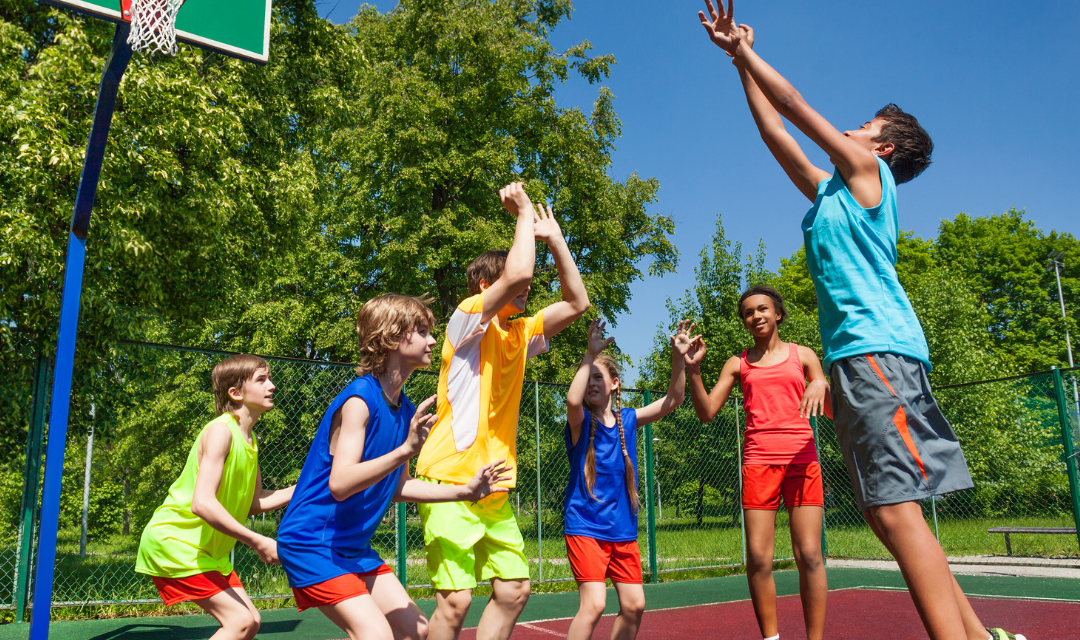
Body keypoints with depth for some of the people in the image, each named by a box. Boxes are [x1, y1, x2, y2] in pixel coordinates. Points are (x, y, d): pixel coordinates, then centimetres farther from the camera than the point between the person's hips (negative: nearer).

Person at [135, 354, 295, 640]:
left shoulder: (250, 441, 8)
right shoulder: (221, 431, -20)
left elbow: (253, 503, 10)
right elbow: (202, 504, -30)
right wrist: (258, 542, -30)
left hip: (206, 549, 9)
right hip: (173, 540, -9)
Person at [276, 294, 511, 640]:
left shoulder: (406, 409, 4)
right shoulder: (359, 399, -22)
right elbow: (340, 484, -33)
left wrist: (465, 491, 8)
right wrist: (406, 449, -42)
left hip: (355, 546, 9)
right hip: (311, 542, -9)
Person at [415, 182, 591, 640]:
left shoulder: (519, 334, 15)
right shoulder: (469, 315, -7)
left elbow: (577, 303, 15)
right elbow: (517, 274, -24)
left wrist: (553, 237, 12)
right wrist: (525, 213, -9)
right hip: (450, 482, -8)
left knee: (514, 589, 8)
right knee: (455, 600, -9)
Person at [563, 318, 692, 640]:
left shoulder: (628, 420, 6)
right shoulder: (580, 421, -7)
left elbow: (673, 400, 3)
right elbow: (572, 400, -31)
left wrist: (679, 358, -10)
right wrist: (590, 354, -31)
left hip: (623, 528, 5)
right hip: (585, 525, -5)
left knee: (634, 605, 7)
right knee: (594, 604, -16)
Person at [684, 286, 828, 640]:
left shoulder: (802, 355, 12)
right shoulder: (738, 364, 13)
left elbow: (832, 412, 8)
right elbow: (706, 412, 5)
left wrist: (821, 386, -14)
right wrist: (692, 369, -8)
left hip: (801, 457, 0)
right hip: (758, 461, 1)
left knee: (809, 555, -6)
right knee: (757, 558, -4)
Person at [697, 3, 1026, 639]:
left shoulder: (868, 170, 6)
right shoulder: (831, 192, 26)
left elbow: (795, 104, 5)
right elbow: (776, 131, 29)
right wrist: (741, 60, 33)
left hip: (877, 349, -9)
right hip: (858, 354, 9)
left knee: (895, 508, -16)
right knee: (888, 511, 7)